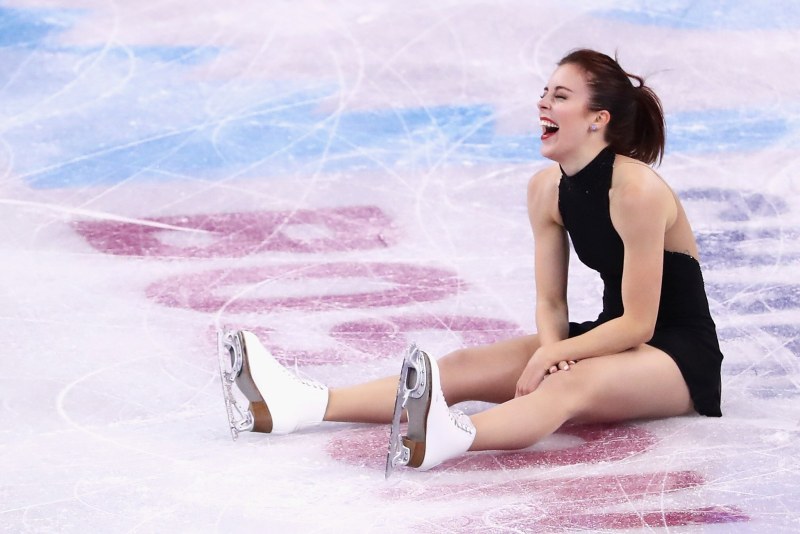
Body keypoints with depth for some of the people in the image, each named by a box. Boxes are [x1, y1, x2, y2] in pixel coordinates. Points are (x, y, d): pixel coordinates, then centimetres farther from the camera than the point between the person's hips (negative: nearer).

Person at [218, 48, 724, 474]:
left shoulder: (636, 191, -22)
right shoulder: (546, 189, 0)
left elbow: (638, 324, -21)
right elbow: (550, 303, 1)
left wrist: (549, 358, -22)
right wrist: (550, 348, -20)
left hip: (681, 355, -8)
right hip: (614, 338, 8)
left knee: (571, 383, -38)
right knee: (466, 366, -11)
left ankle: (446, 437, -69)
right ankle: (297, 405, -27)